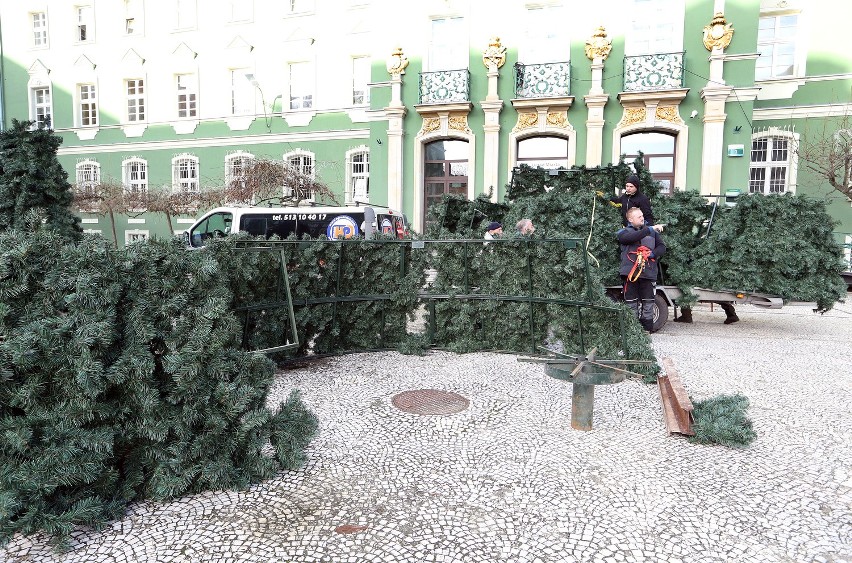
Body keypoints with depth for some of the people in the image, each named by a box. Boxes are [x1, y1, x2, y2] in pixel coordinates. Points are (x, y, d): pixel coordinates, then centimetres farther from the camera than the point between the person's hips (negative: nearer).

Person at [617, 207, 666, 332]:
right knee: (631, 301, 1)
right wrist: (649, 229, -20)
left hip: (648, 272, 2)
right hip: (630, 272, -2)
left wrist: (653, 253, -8)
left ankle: (648, 328, 10)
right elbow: (631, 237, -14)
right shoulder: (623, 232, 8)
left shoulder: (652, 231, 17)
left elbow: (662, 247, 12)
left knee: (648, 301, 1)